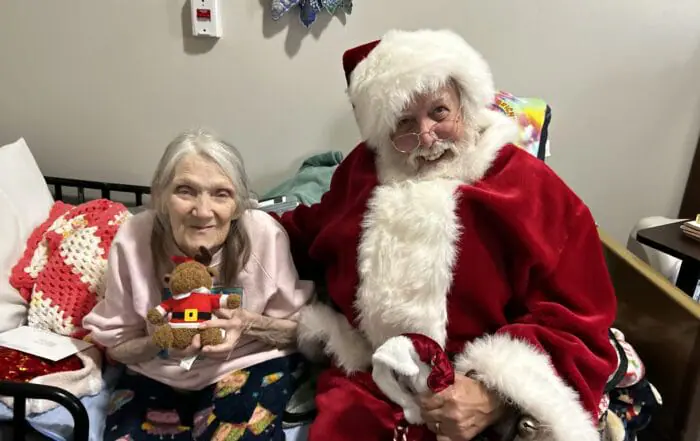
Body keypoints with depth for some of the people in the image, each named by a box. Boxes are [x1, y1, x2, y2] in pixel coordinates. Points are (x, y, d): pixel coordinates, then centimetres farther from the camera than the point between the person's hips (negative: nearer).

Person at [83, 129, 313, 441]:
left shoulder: (265, 236, -23)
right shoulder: (131, 241, -19)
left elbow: (299, 326, -8)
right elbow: (116, 346, -4)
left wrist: (250, 324, -27)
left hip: (250, 364, -1)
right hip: (157, 375, 2)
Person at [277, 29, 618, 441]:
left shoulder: (528, 188, -7)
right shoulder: (365, 168, 7)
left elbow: (576, 322, -9)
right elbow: (312, 235, 24)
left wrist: (496, 397, -22)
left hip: (475, 395, -2)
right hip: (366, 379, 3)